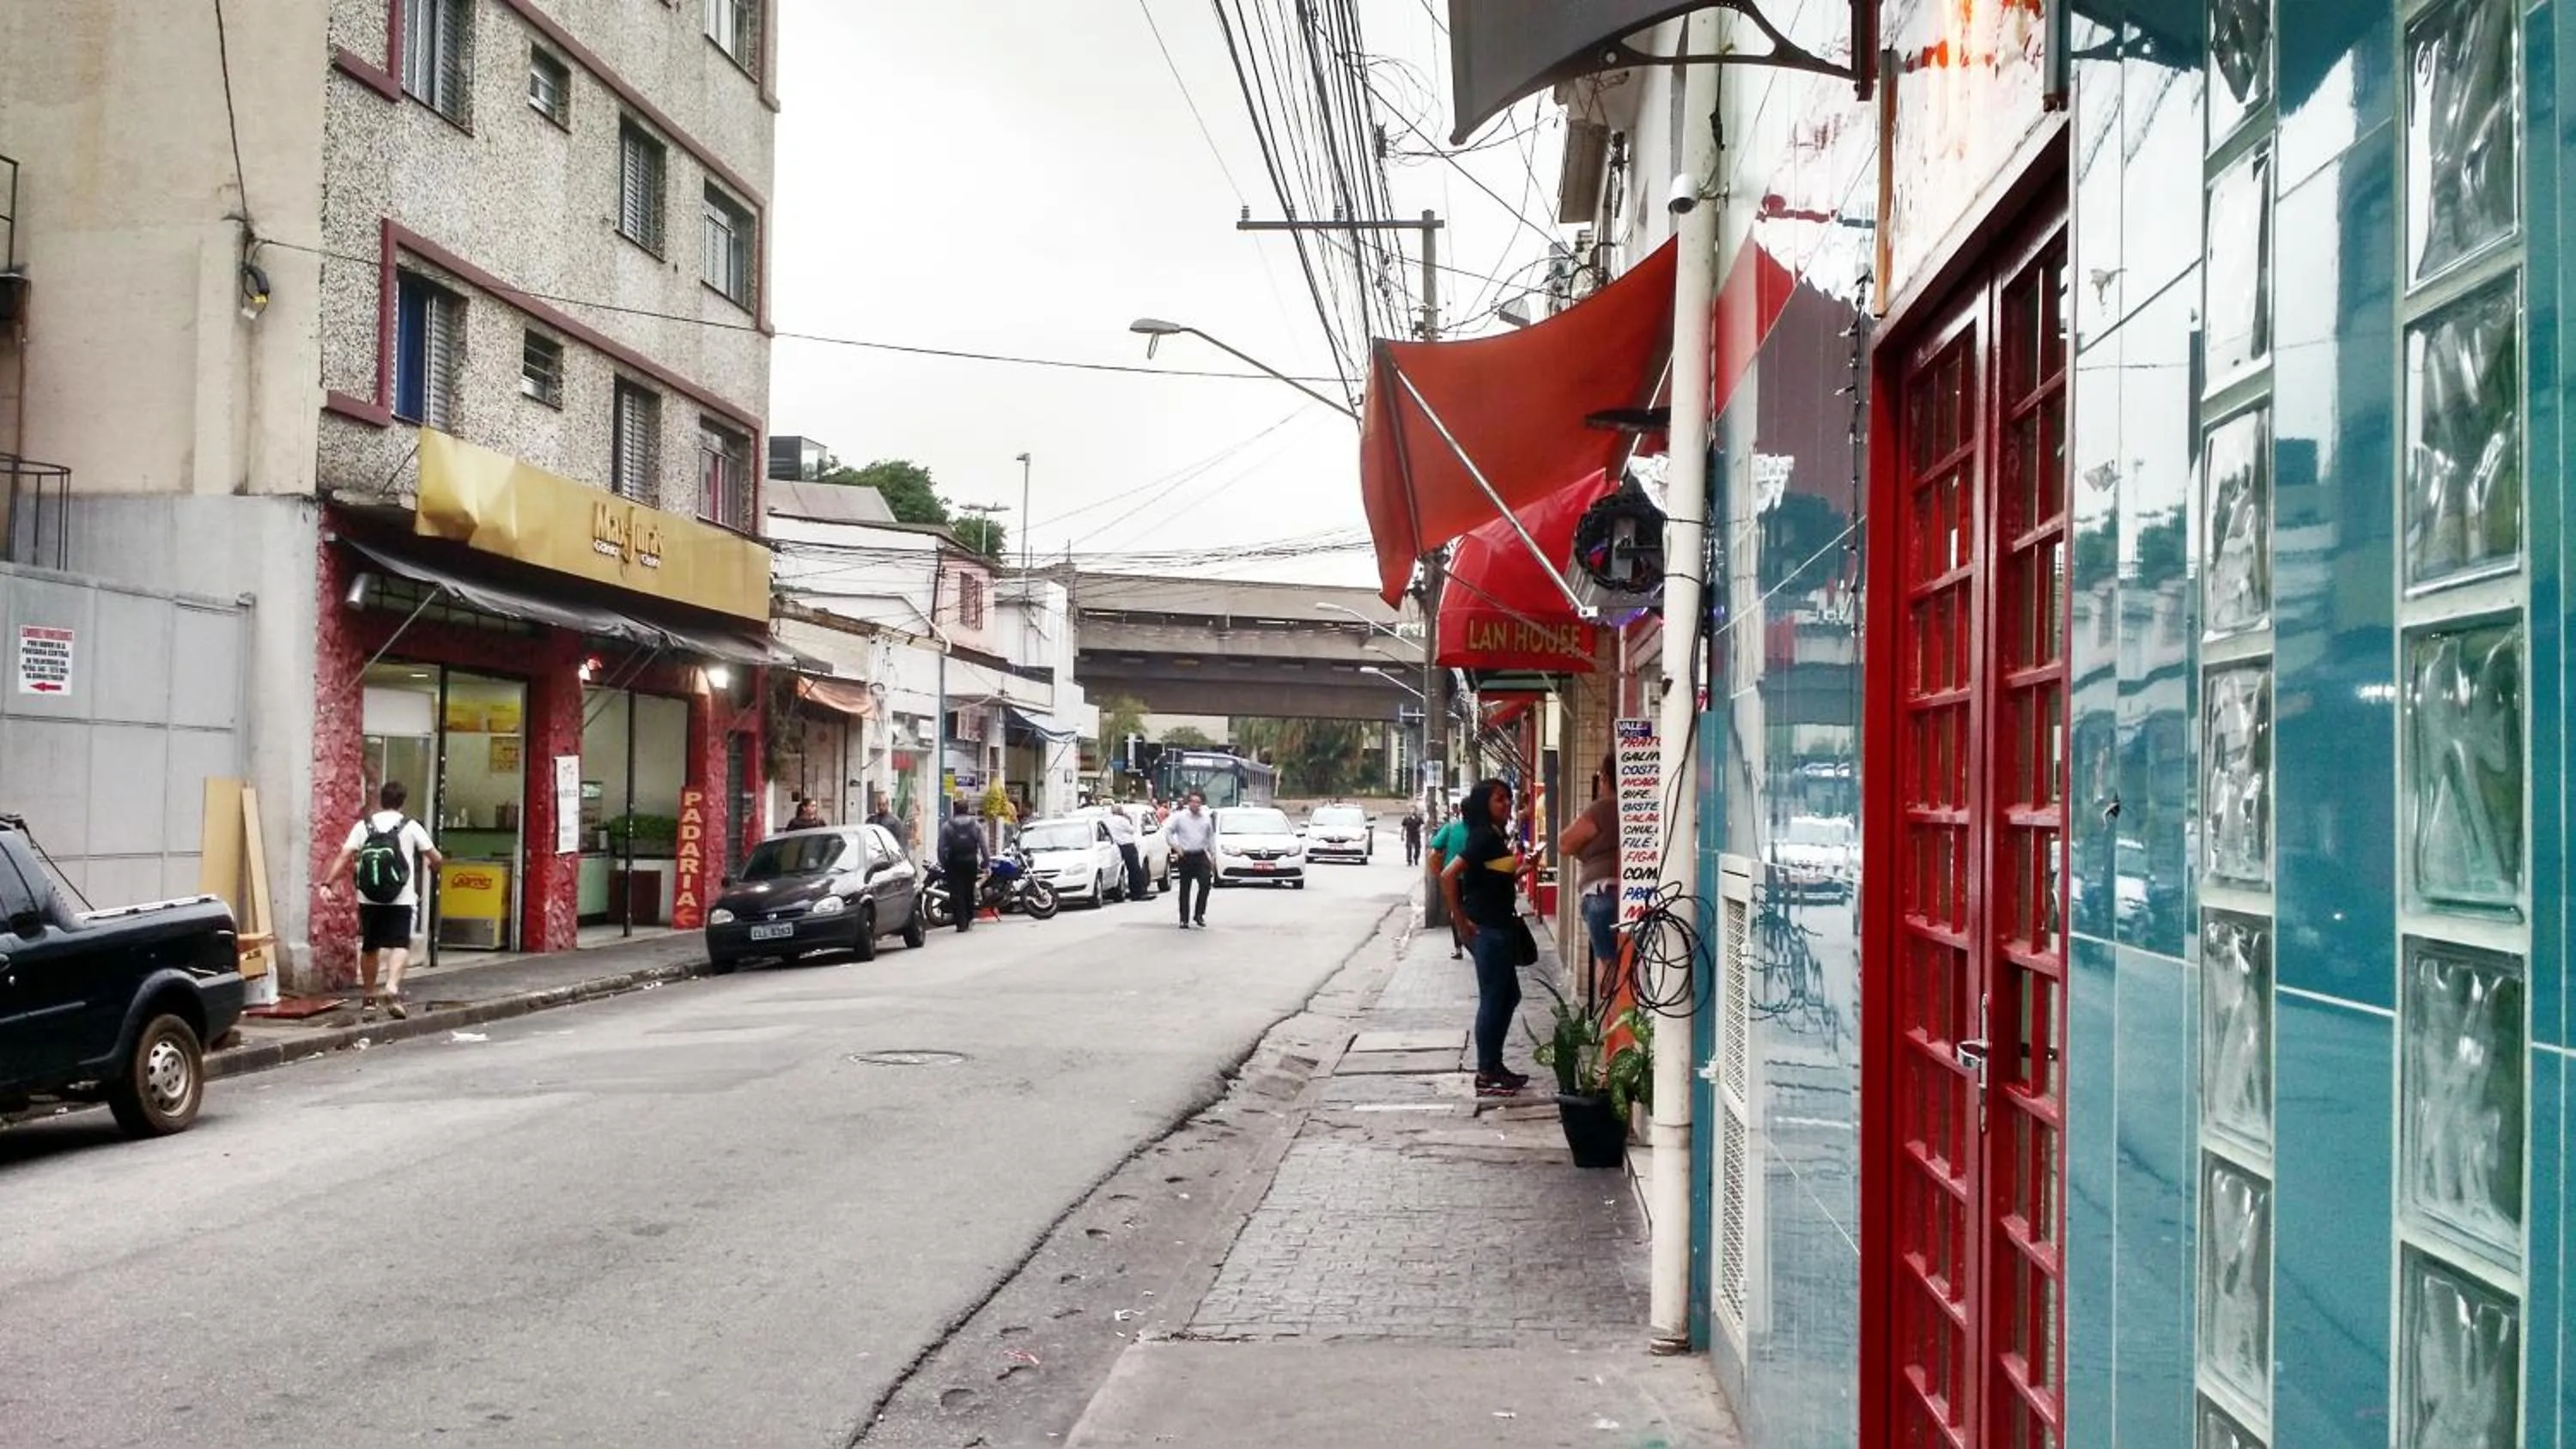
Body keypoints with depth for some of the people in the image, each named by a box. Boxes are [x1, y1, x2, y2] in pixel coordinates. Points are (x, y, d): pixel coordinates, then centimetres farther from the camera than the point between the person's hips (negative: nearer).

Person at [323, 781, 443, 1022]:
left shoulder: (363, 826, 5)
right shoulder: (411, 826, 1)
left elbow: (344, 856, -6)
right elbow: (436, 859, 3)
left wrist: (327, 883, -9)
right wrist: (432, 865, 25)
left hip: (369, 899, 2)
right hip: (401, 899, -2)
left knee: (369, 947, 14)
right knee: (400, 944, -4)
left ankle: (368, 1000, 23)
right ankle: (392, 988, -28)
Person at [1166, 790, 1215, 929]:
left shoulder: (1207, 818, 9)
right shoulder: (1179, 817, -1)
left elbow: (1211, 837, 15)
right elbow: (1167, 831, -1)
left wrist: (1213, 855, 11)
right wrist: (1175, 847, -9)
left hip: (1201, 856, 2)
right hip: (1185, 856, -2)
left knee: (1205, 883, -13)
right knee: (1185, 889, 3)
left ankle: (1199, 915, 0)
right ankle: (1184, 919, 10)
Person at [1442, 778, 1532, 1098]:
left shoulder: (1498, 836, 12)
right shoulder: (1483, 836, -16)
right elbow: (1448, 875, -24)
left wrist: (1522, 870, 7)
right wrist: (1462, 921, -19)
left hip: (1502, 927, 10)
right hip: (1487, 929, -10)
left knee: (1508, 996, 16)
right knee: (1492, 1000, -3)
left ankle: (1494, 1065, 25)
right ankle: (1486, 1075, 4)